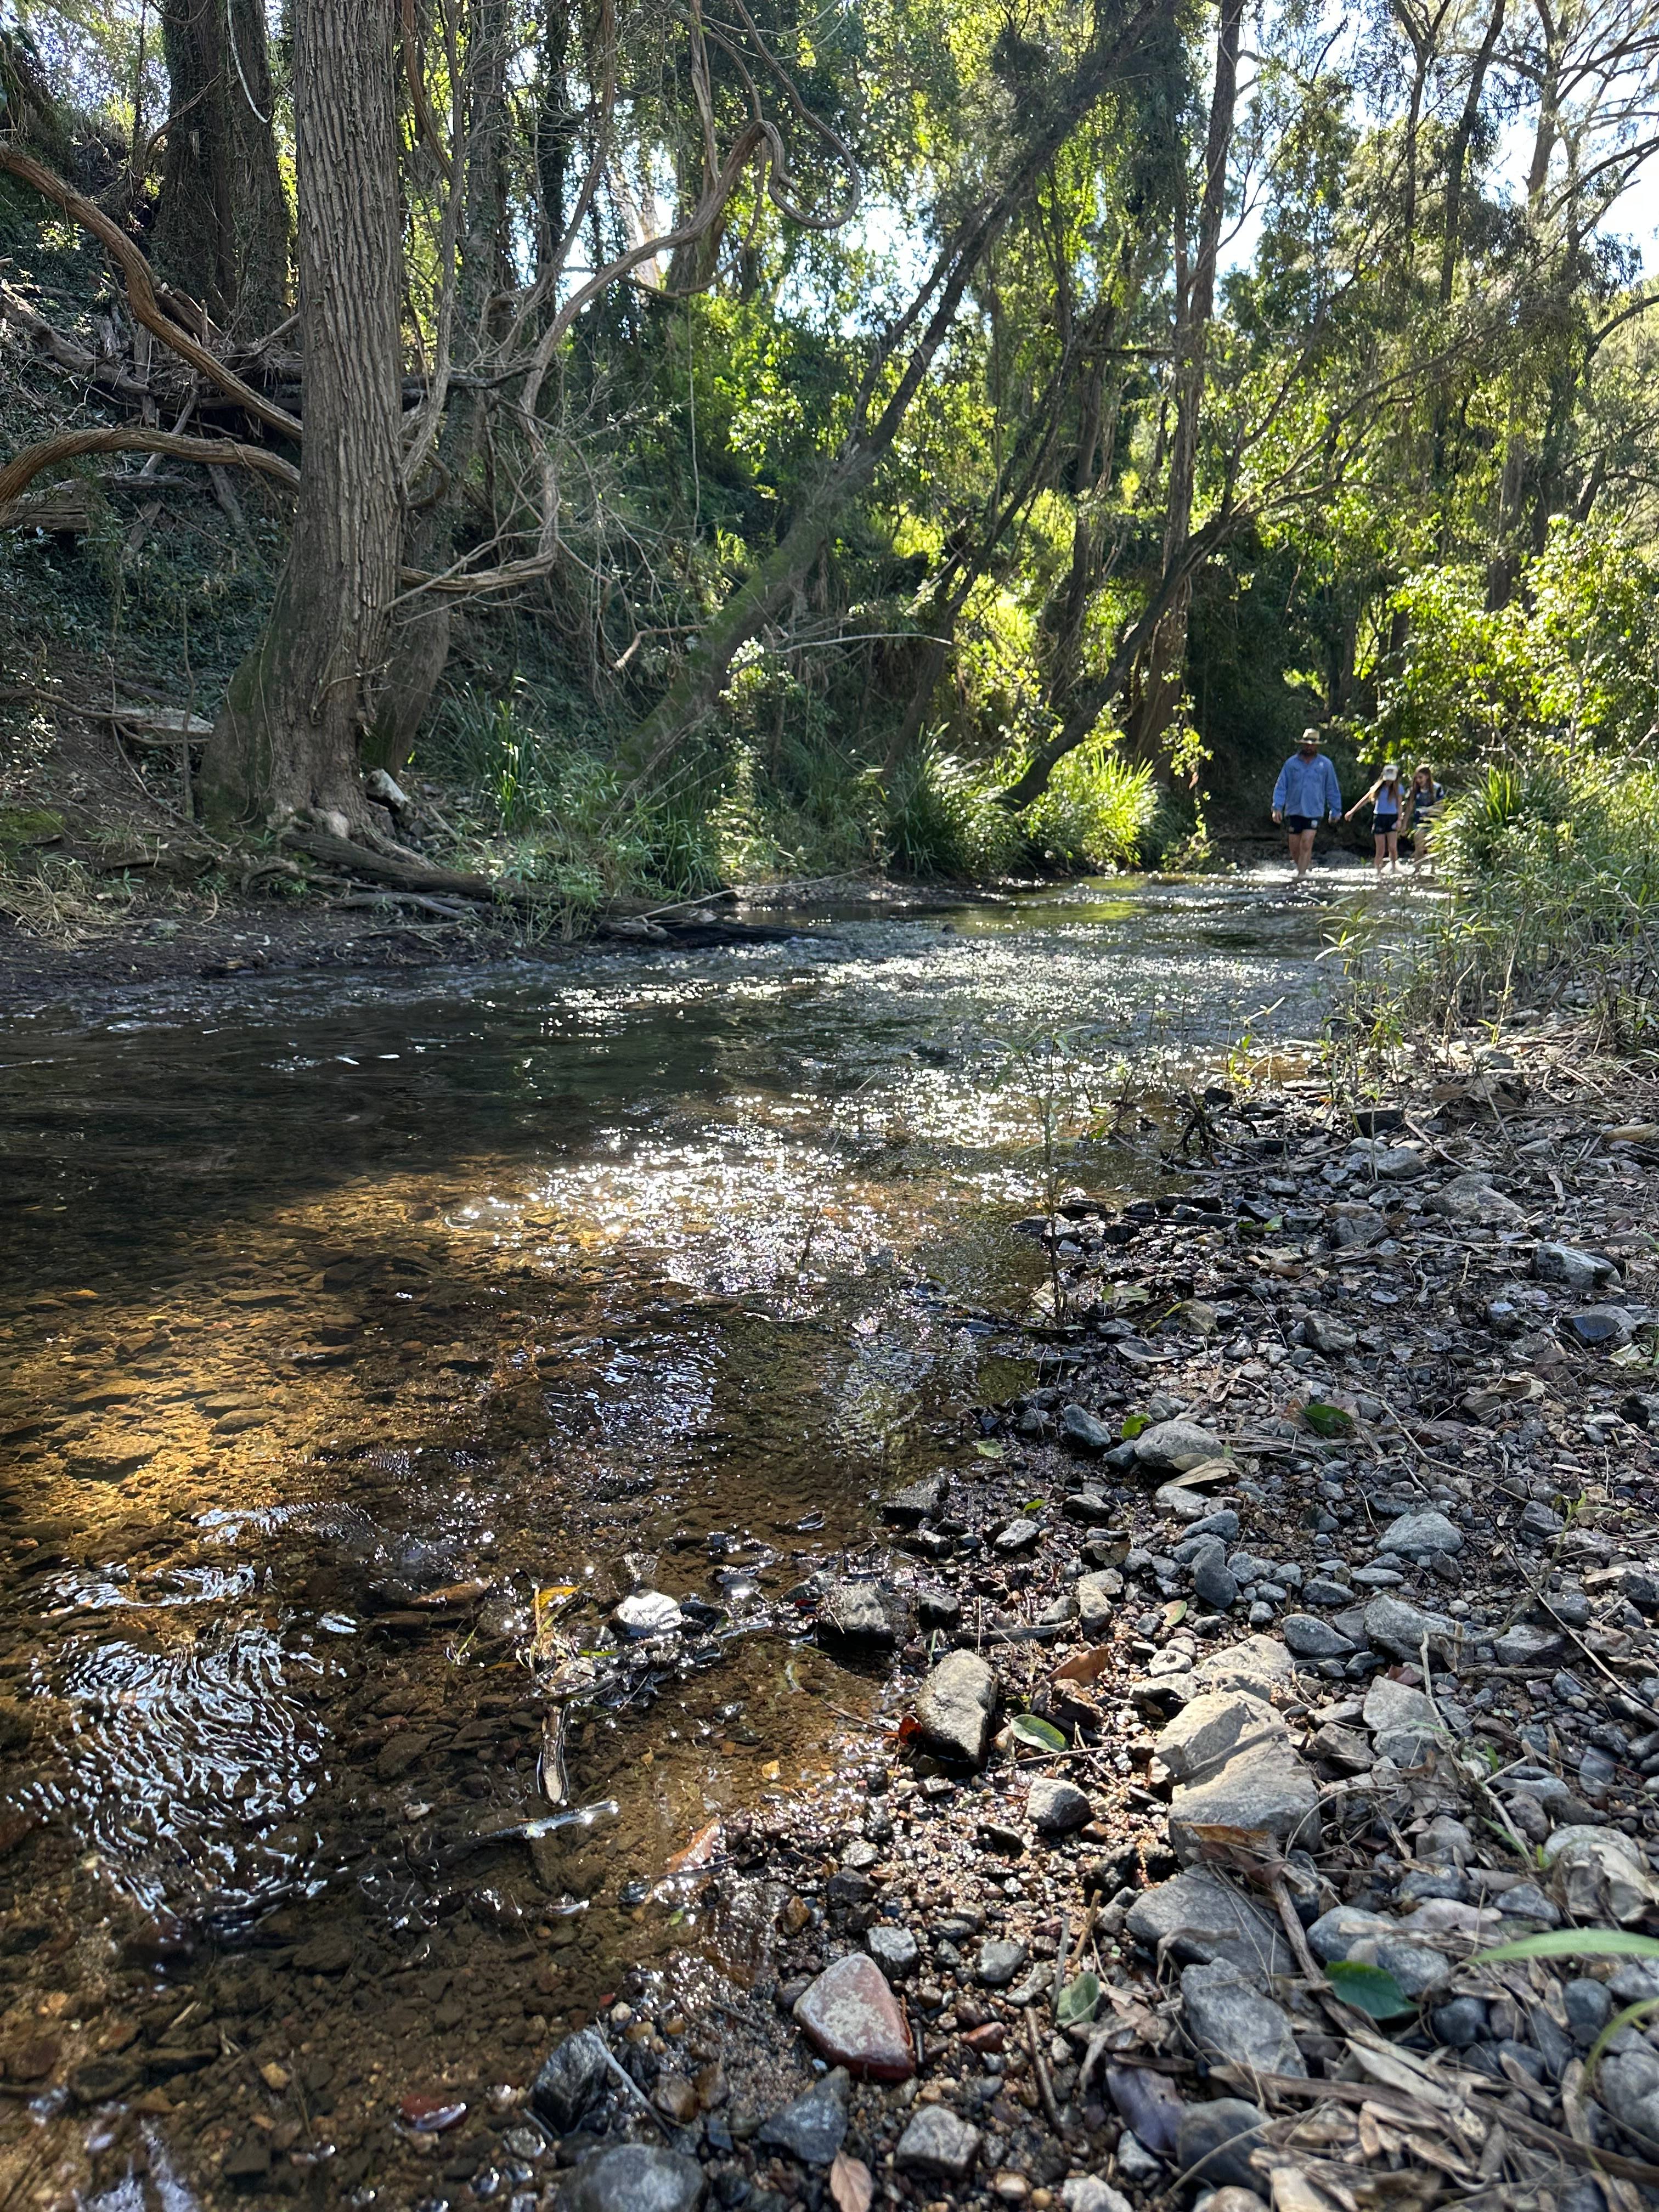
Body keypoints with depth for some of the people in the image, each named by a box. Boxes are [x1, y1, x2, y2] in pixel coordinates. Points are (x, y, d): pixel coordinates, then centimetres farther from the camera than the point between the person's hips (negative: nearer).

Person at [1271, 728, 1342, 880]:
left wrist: (1335, 811, 11)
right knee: (1295, 848, 6)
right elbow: (1281, 786, 3)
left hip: (1314, 812, -2)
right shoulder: (1291, 763, 2)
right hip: (1294, 811, 2)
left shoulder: (1325, 765, 3)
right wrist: (1277, 807, -8)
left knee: (1306, 844, -14)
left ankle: (1300, 875, -11)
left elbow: (1332, 790, 10)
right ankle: (1308, 863, 32)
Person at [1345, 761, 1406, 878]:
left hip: (1392, 818, -1)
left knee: (1392, 847, -15)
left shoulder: (1398, 789, 2)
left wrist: (1399, 820, -8)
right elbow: (1365, 800, 9)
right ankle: (1379, 874, 7)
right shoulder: (1378, 787, 4)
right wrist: (1352, 811, 9)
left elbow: (1400, 805, 3)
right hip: (1379, 818, 1)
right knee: (1381, 850, -1)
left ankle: (1395, 866, 8)